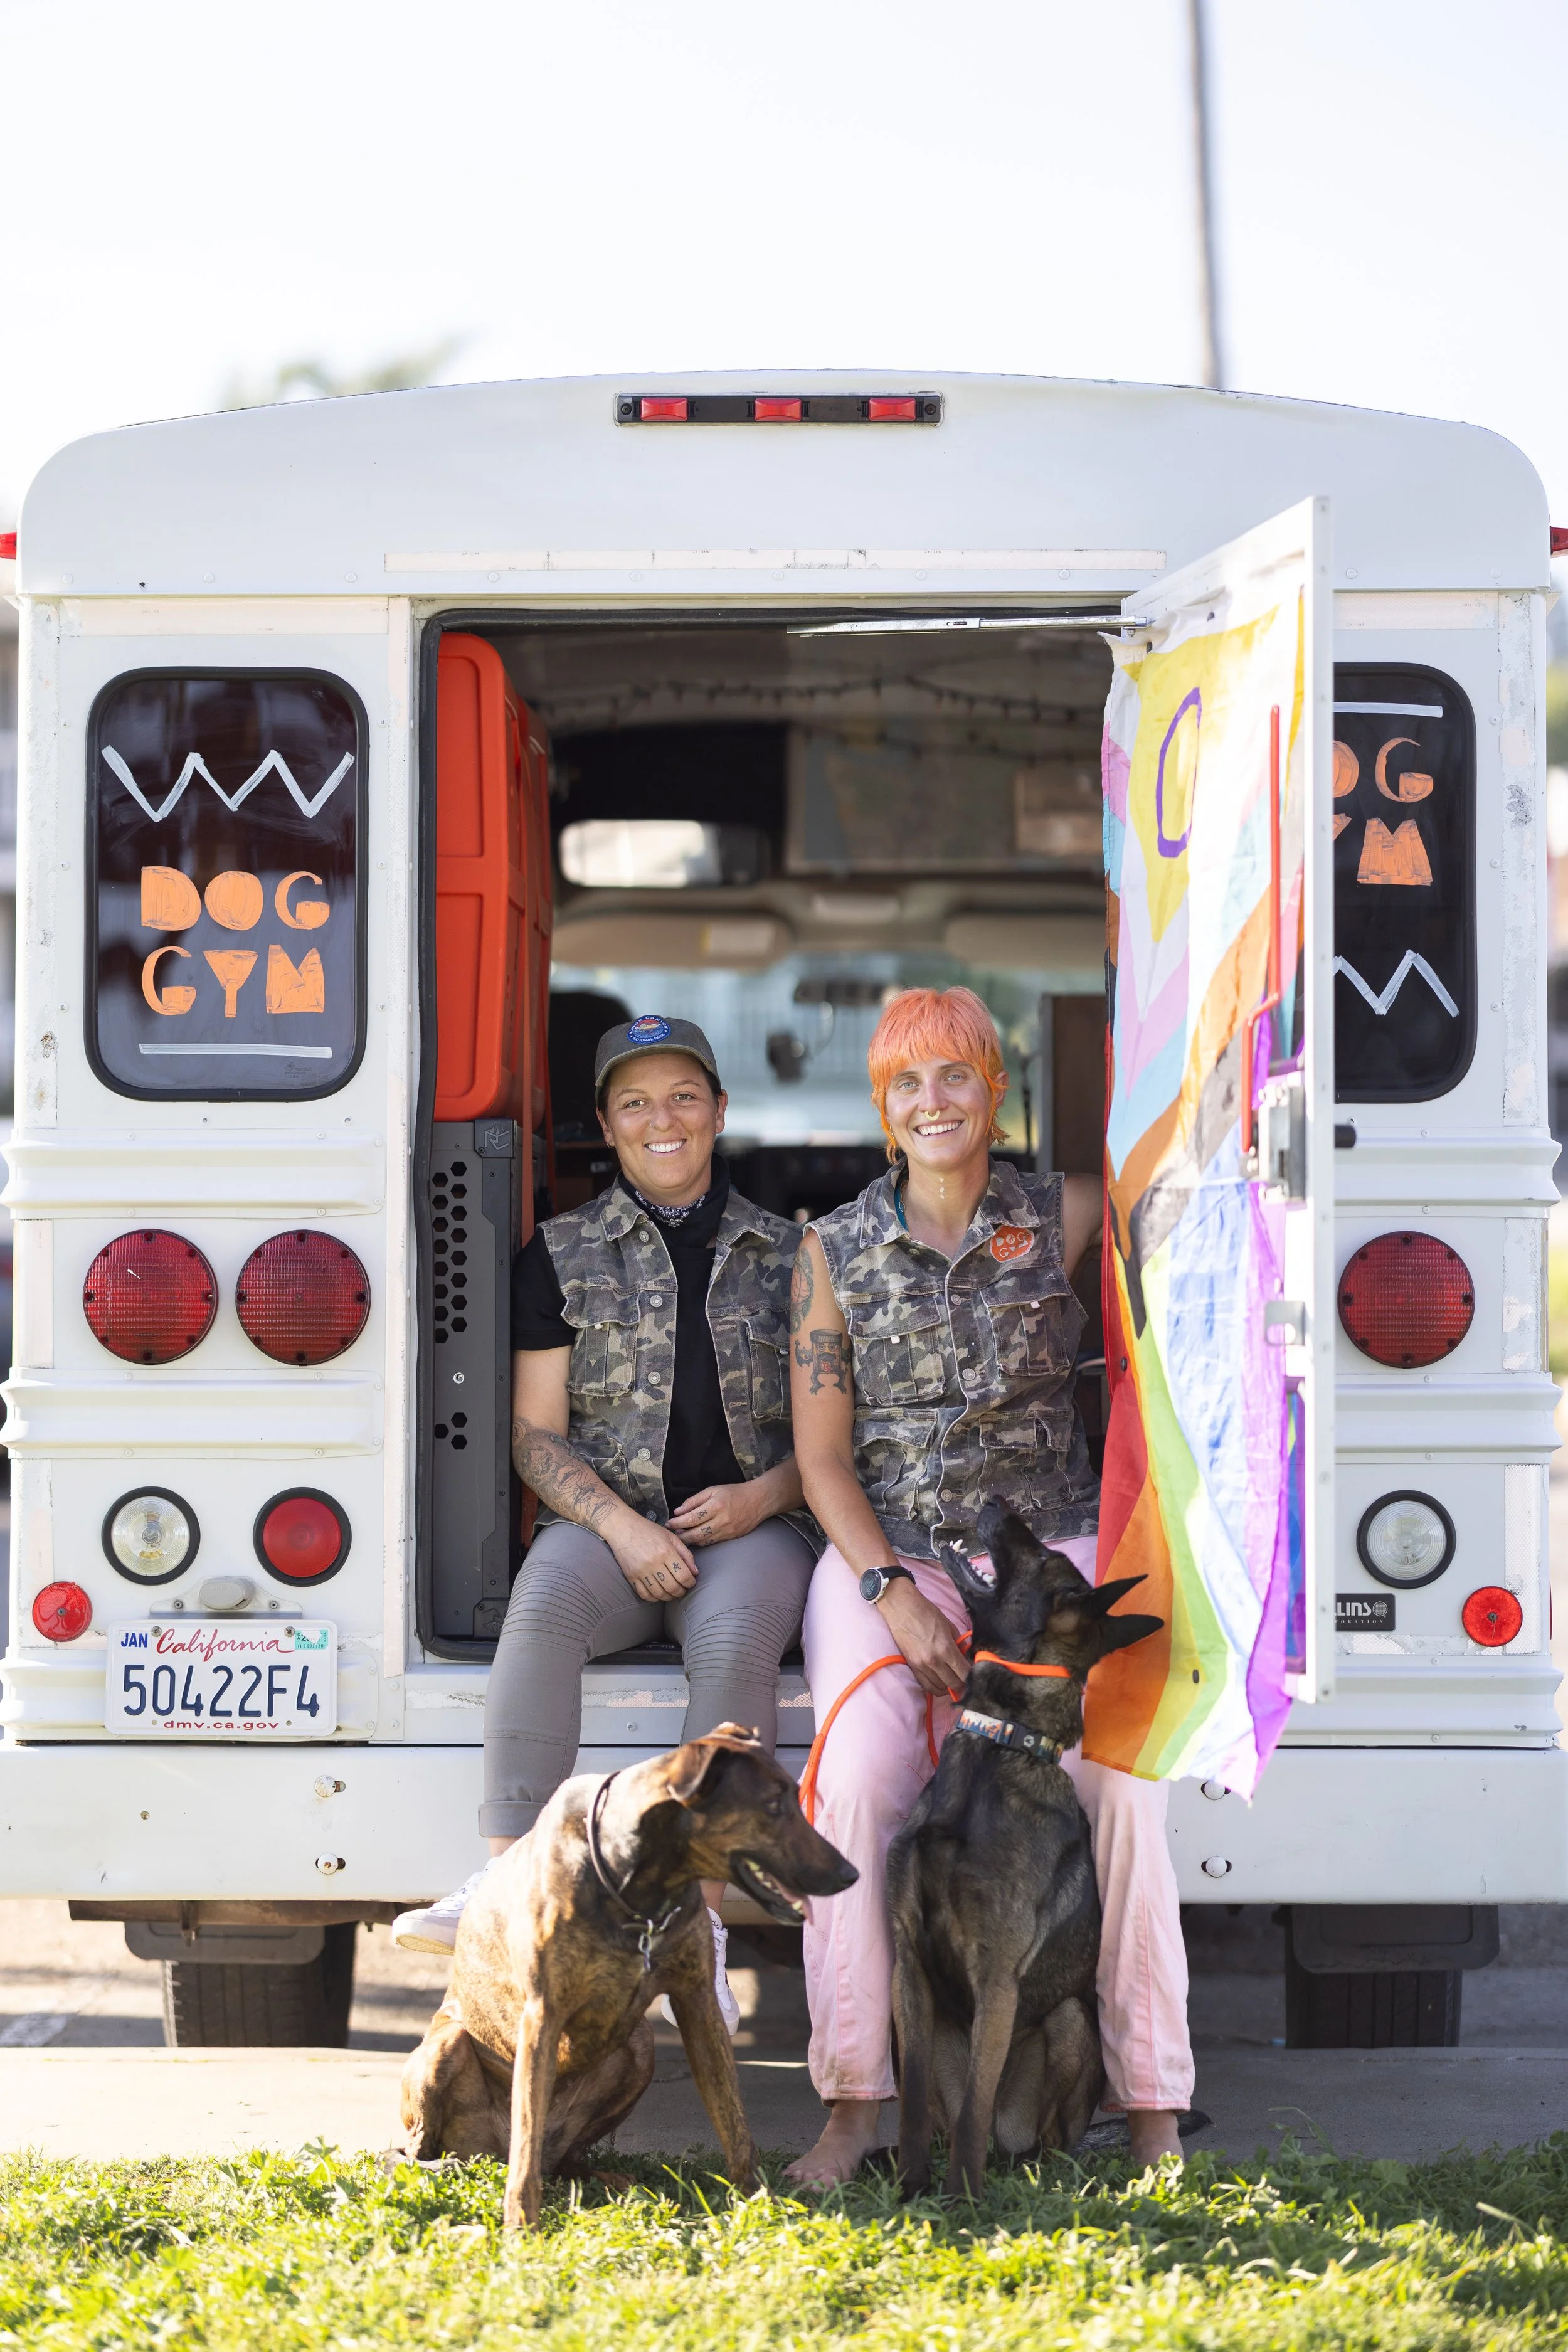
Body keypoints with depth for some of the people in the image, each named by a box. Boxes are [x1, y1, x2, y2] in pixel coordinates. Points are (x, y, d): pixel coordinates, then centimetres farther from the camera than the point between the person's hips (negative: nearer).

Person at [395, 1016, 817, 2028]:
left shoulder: (787, 1255, 15)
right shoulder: (565, 1254, 13)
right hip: (608, 1518, 0)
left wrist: (762, 1497, -8)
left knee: (737, 1638, -36)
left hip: (750, 1523, 0)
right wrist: (623, 1528, -11)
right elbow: (536, 1433, 7)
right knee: (543, 1604, -35)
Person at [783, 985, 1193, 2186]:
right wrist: (893, 1597, -9)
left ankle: (1152, 2103, -17)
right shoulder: (837, 1251, 5)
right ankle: (854, 2101, -21)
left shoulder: (1063, 1219, 4)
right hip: (885, 1552, 0)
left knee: (1120, 1776, -26)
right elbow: (822, 1455, 3)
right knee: (857, 1781, -28)